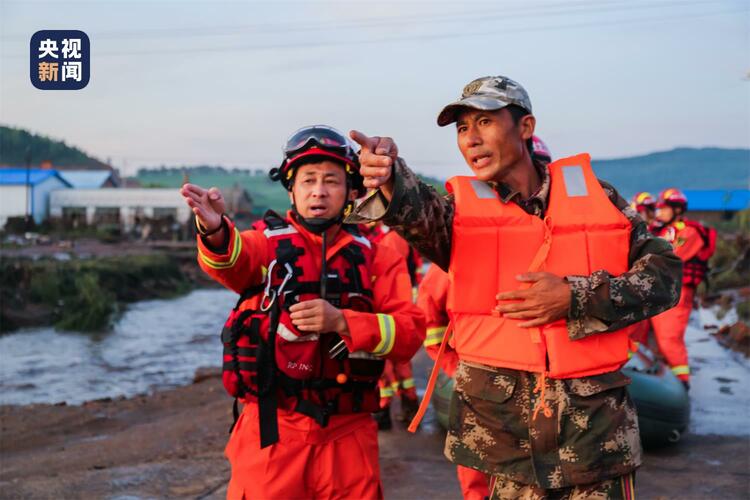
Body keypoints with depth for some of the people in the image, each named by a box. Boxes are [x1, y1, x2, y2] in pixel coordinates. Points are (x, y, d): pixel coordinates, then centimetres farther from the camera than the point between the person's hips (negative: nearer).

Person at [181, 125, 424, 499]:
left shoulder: (375, 257, 5)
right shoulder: (270, 242, 0)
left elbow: (411, 332, -4)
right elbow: (233, 261, -23)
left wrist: (341, 321, -19)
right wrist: (215, 231, -45)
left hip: (347, 435, 2)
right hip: (272, 429, -1)